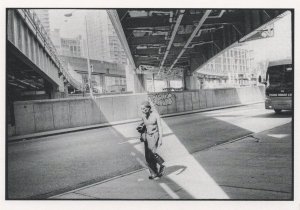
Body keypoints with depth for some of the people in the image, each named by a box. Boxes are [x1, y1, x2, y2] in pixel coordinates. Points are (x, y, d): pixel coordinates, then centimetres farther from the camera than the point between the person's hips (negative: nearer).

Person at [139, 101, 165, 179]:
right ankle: (154, 173, 13)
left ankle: (162, 165, 3)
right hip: (147, 136, 5)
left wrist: (160, 139, -15)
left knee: (152, 153, -21)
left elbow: (160, 127, -10)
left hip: (155, 135, -5)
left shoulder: (155, 115, -12)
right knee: (147, 156, 0)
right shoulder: (143, 116, 2)